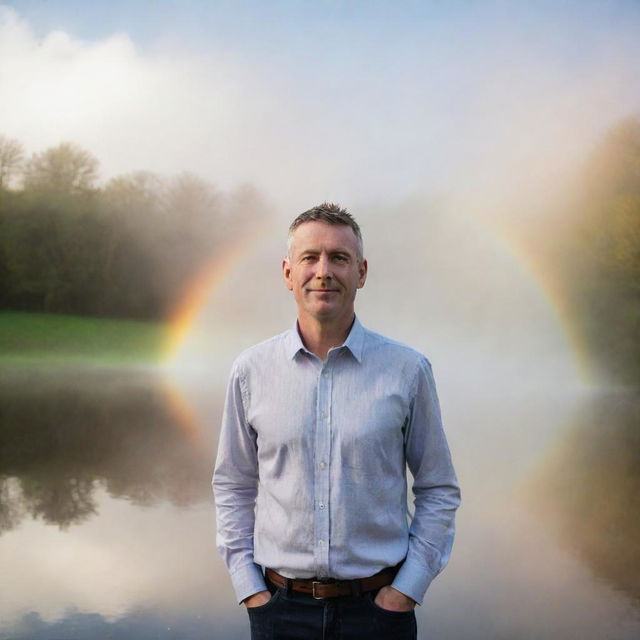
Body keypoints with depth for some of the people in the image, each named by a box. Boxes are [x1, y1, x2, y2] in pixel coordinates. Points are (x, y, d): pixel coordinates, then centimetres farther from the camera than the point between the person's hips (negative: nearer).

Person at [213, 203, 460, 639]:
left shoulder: (408, 369, -4)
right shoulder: (252, 370, 0)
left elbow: (439, 490, 2)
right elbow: (233, 487, 7)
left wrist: (406, 590, -4)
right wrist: (249, 588, 1)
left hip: (378, 604, -1)